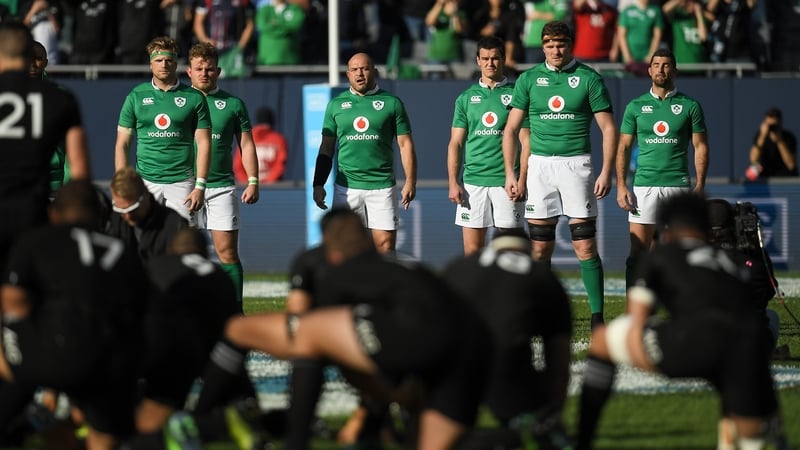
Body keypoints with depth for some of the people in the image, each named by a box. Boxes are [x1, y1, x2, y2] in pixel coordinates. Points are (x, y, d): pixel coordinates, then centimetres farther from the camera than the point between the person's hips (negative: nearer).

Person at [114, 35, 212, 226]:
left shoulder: (194, 98, 4)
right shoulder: (136, 97, 7)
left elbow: (203, 144, 3)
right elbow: (122, 144, 8)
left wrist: (200, 187, -6)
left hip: (181, 182, -1)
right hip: (145, 181, 1)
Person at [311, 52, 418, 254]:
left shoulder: (392, 103, 5)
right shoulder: (336, 105, 10)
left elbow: (405, 144, 4)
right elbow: (326, 148, 13)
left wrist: (410, 182, -6)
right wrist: (318, 184, 5)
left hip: (382, 186, -2)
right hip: (346, 188, 2)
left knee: (385, 245, -6)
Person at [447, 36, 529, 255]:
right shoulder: (466, 98, 11)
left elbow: (526, 142, 1)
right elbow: (455, 143, 11)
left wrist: (522, 181, -8)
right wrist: (453, 182, 0)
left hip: (506, 182, -2)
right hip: (473, 181, 2)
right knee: (472, 249, 1)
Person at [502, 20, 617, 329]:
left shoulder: (589, 79, 0)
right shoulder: (529, 79, 7)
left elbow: (608, 128, 1)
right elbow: (511, 130, 10)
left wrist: (606, 172, -8)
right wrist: (510, 173, 2)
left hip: (576, 163, -2)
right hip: (540, 164, 2)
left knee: (585, 246, -6)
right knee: (540, 247, 2)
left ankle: (597, 315, -4)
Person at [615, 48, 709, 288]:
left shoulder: (690, 106, 6)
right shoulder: (636, 106, 9)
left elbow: (701, 147, 6)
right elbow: (623, 148, 10)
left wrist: (700, 185, -5)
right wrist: (621, 186, -1)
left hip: (679, 186, -1)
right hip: (644, 185, 1)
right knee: (637, 252, -4)